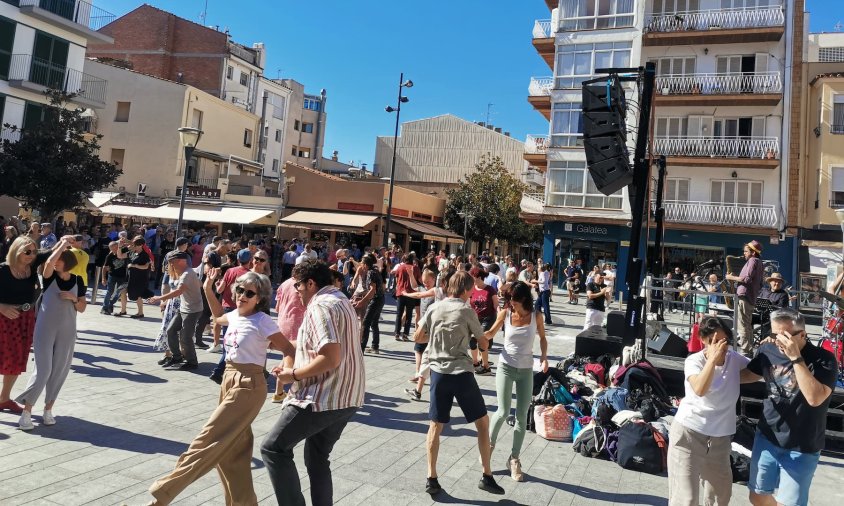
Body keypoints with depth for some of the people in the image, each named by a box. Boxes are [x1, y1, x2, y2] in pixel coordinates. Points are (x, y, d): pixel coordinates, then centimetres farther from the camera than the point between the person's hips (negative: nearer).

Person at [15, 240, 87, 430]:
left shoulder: (78, 281, 2)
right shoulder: (50, 277, -5)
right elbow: (48, 262, -29)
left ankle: (48, 409, 19)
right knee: (43, 369, -8)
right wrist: (63, 243, -17)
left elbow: (82, 308, 6)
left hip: (67, 331, 3)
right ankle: (26, 411, 3)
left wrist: (74, 298, -13)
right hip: (45, 329, -3)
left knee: (59, 370, 6)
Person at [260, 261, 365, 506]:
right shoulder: (342, 301, 15)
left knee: (274, 448, 0)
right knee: (317, 457, 19)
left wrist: (294, 374, -14)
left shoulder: (320, 306, -15)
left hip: (324, 397, -10)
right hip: (347, 396, 10)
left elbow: (331, 358, -25)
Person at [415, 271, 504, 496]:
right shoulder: (466, 311, -6)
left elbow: (417, 337, 11)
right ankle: (487, 476, 14)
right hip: (461, 372, -3)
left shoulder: (434, 308, 3)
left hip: (438, 372, 4)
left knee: (435, 425, 13)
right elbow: (483, 341, 4)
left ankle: (432, 479, 12)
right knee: (482, 422, 12)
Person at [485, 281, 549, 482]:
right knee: (503, 411, -9)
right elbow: (490, 333, 6)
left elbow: (542, 338, 9)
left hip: (526, 370, 1)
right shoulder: (505, 314, -7)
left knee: (522, 416, 4)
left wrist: (544, 357, -7)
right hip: (506, 367, -1)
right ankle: (490, 443, 20)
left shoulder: (536, 315, -6)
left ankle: (514, 458, 19)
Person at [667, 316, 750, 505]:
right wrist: (713, 358, -31)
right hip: (689, 432, -5)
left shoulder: (735, 358, 1)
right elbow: (700, 389, -30)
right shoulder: (694, 360, -13)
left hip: (720, 436, 5)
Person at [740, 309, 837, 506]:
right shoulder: (768, 350, -6)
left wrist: (796, 357, -34)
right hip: (767, 438, 4)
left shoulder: (823, 359, -17)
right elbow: (748, 374, 12)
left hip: (801, 449, -4)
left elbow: (815, 398, -32)